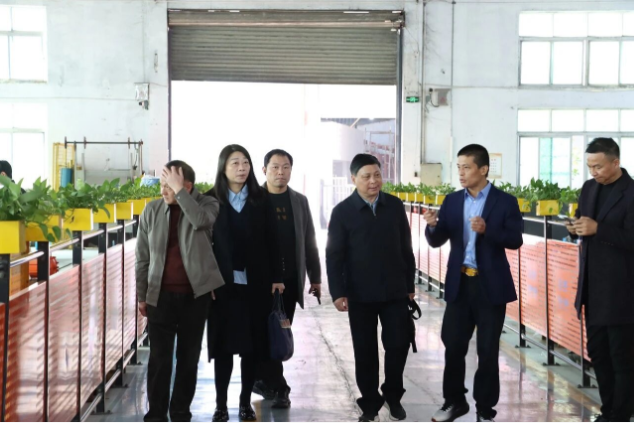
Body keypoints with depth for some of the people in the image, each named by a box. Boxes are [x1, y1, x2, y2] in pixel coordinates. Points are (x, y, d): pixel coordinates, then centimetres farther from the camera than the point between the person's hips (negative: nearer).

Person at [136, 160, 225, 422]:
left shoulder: (207, 204, -3)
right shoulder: (152, 210, 3)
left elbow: (201, 221, -28)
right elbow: (143, 257, 7)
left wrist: (179, 190, -22)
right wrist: (142, 296, 7)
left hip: (195, 294, -1)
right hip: (161, 294, 1)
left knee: (189, 357, 8)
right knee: (159, 358, 1)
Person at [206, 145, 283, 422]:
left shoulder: (261, 199, 4)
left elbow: (271, 241, 4)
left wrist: (276, 277, -1)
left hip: (256, 283, 1)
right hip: (222, 283, -1)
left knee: (253, 344, 6)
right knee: (223, 344, 4)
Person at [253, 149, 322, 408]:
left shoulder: (299, 201, 9)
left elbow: (309, 241, 11)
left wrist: (315, 277, 9)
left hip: (290, 279, 3)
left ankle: (265, 380, 24)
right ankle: (277, 387, 8)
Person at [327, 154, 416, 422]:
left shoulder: (395, 206, 3)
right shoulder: (342, 211, -4)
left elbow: (405, 248, 9)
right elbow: (334, 256, -4)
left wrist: (410, 284, 10)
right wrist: (338, 293, -10)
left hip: (395, 291, 2)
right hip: (360, 295, -2)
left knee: (398, 344, 3)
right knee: (365, 351, 6)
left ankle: (393, 395, 27)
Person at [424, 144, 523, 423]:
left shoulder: (505, 202, -5)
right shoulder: (452, 201, 5)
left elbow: (515, 240, -11)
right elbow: (437, 241, 3)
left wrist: (487, 230, -25)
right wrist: (433, 226, -18)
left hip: (490, 285, -3)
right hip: (459, 283, 3)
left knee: (487, 350, 6)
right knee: (452, 344, 8)